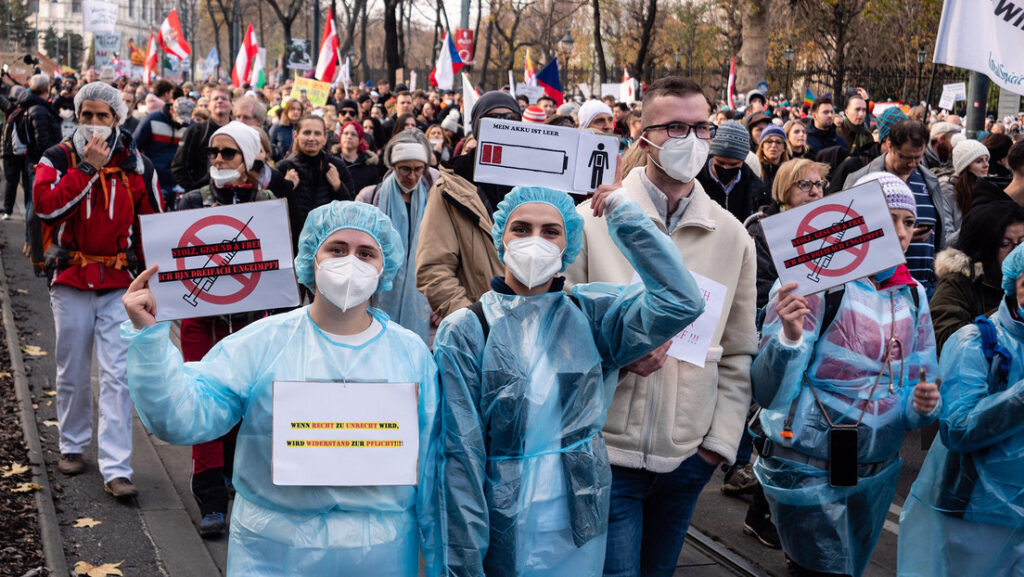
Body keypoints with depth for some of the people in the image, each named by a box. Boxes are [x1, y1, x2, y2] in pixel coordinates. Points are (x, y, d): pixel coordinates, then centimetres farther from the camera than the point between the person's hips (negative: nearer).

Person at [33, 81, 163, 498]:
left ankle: (116, 469, -4)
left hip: (120, 284, 0)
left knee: (117, 376, -6)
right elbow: (46, 207, -17)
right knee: (72, 373, 12)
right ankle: (73, 445, 34)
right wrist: (87, 168, -18)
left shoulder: (137, 166, 4)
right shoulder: (59, 159, 1)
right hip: (71, 280, 1)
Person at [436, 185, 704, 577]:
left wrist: (624, 214, -12)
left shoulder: (589, 314, -1)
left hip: (579, 533, 3)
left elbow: (681, 300, -16)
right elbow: (461, 453, -10)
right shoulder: (465, 333, -8)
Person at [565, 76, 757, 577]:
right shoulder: (592, 221, -5)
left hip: (690, 456, 4)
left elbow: (738, 355, 9)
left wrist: (722, 438, 2)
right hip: (607, 448, -3)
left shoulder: (732, 236, 5)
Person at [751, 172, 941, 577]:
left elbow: (916, 389, 10)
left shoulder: (912, 296, 3)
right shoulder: (813, 284, -16)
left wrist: (923, 405, -12)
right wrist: (790, 337, -37)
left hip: (877, 474, 6)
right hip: (809, 473, -6)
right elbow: (767, 394, -21)